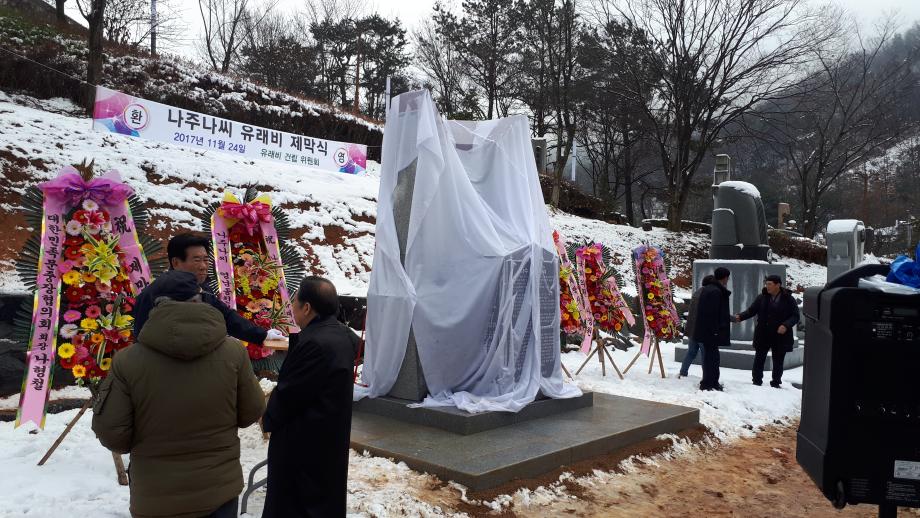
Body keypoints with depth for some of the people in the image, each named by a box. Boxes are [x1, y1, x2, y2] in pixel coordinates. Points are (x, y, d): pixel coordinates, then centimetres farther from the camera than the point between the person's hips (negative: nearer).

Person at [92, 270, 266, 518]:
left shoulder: (127, 361, -16)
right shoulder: (233, 351, -14)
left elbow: (111, 433, -10)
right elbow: (251, 413, -3)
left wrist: (147, 443, 9)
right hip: (220, 490, 0)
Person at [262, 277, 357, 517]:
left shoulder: (315, 343, -27)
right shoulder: (343, 335, 3)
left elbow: (289, 393, -20)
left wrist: (268, 418, -1)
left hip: (303, 443, -9)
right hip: (330, 435, 9)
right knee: (326, 498, 20)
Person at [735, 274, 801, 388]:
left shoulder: (788, 299, -5)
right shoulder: (762, 297, 1)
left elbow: (795, 316, -4)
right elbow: (752, 310, 3)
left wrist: (786, 325, -21)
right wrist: (741, 316, -14)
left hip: (780, 336, -2)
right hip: (763, 335, 2)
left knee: (778, 362, 10)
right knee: (759, 359, 4)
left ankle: (776, 384, 22)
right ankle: (757, 382, 15)